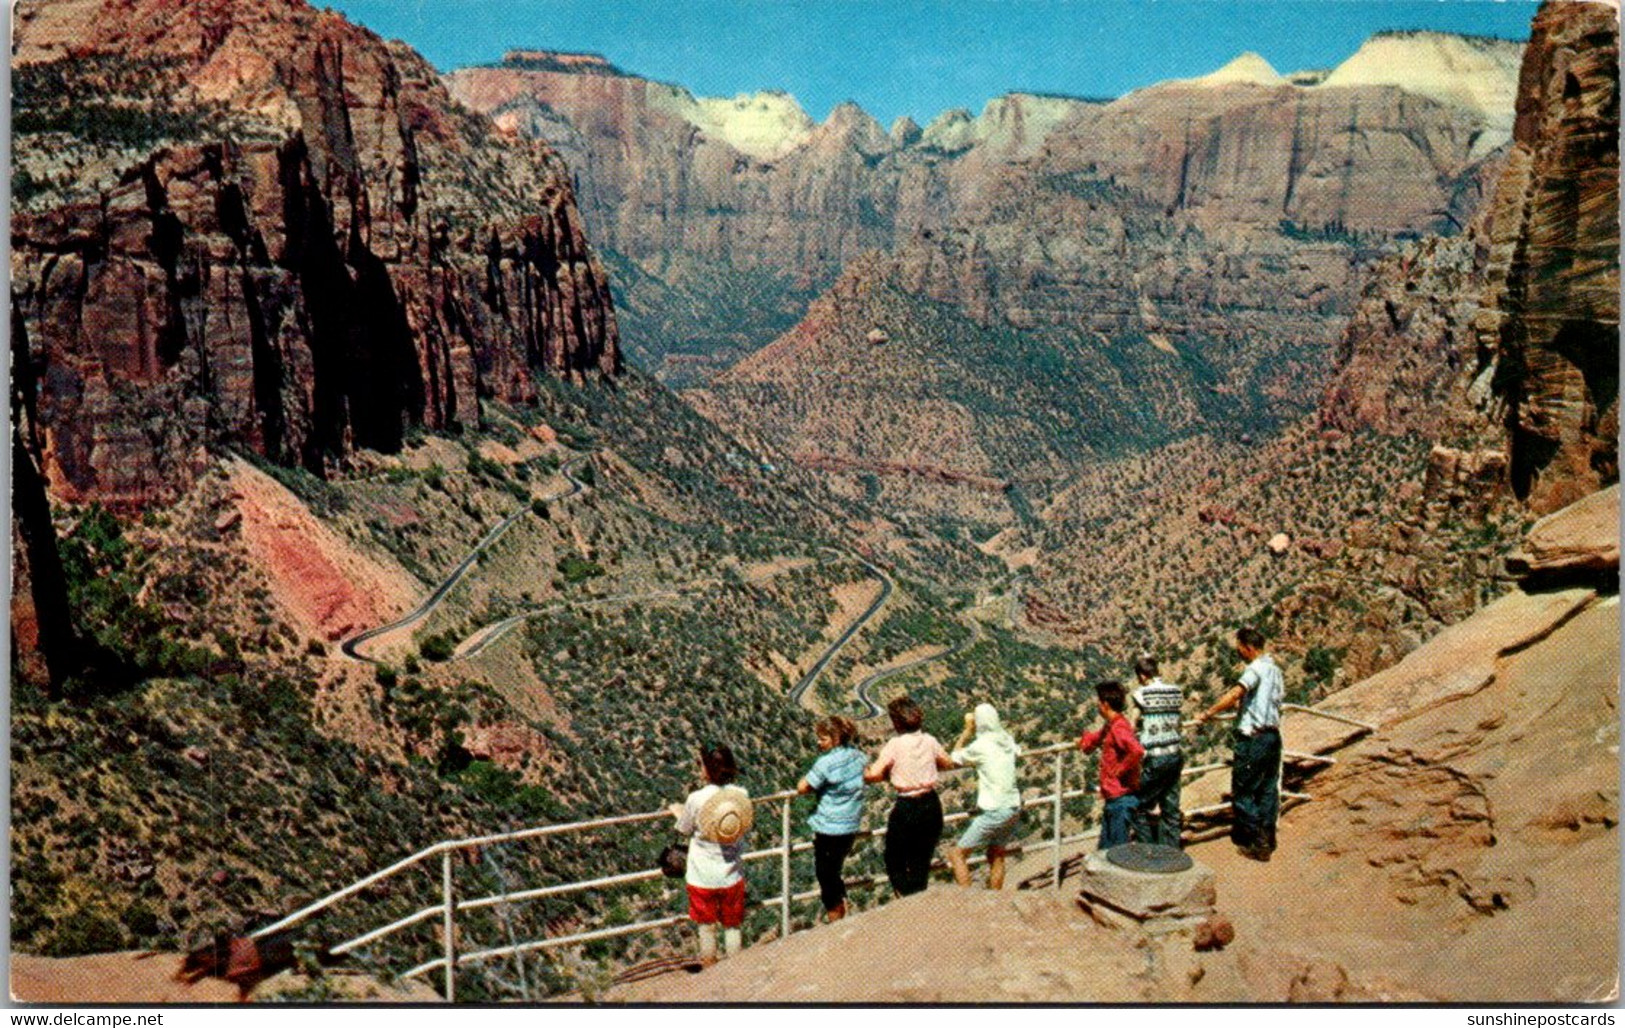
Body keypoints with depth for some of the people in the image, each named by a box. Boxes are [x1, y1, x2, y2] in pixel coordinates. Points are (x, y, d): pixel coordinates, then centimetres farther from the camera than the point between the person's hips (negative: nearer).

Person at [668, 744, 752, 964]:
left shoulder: (696, 799, -20)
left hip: (703, 877, -2)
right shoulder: (742, 795, -11)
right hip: (732, 877, 2)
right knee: (732, 926, 19)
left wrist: (677, 812, 19)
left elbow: (684, 830, -3)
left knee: (707, 928, 16)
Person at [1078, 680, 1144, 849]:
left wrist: (1120, 770, -23)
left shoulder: (1119, 727, -20)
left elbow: (1137, 751, -35)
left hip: (1121, 796, -10)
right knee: (1105, 846, 18)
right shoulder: (1110, 725, 11)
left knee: (1118, 846, 0)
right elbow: (1097, 738, 34)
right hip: (1112, 795, 10)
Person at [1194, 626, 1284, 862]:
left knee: (1242, 792, 0)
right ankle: (1267, 842, 19)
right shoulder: (1275, 670, 14)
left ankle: (1257, 844, 2)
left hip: (1253, 739, -9)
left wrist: (1208, 713, -26)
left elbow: (1234, 694, -29)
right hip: (1273, 735, 9)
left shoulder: (1256, 669, -15)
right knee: (1268, 791, 13)